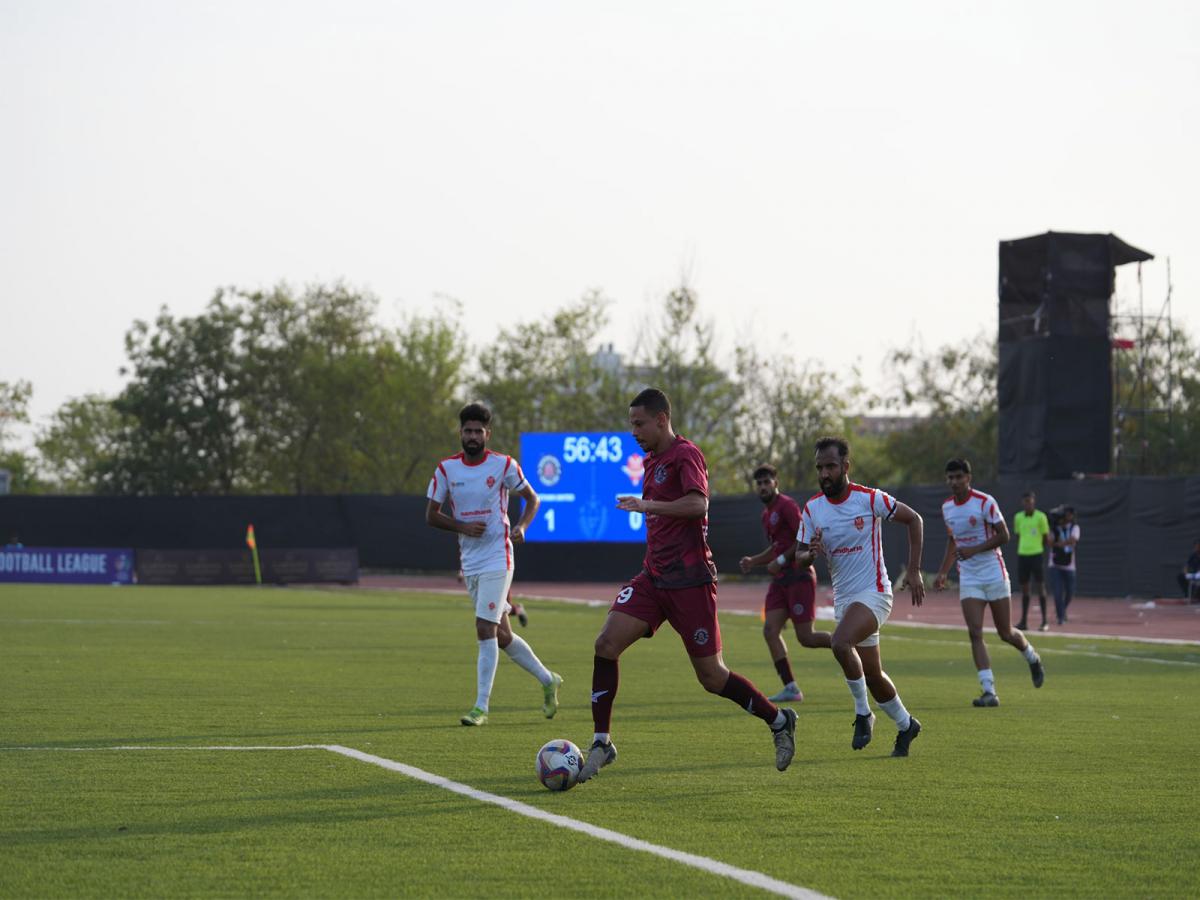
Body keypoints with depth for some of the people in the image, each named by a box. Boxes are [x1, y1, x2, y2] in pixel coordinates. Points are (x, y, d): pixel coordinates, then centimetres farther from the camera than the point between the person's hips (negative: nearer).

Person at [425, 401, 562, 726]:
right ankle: (547, 680, 31)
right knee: (501, 636, 11)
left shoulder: (504, 465, -4)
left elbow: (532, 499, 8)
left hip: (497, 559, -5)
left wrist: (521, 526, -11)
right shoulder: (446, 468, 2)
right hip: (470, 562, 5)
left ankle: (481, 707, -11)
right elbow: (432, 514, 6)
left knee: (485, 630, -14)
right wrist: (462, 527, -11)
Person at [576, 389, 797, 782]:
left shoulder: (686, 454, -11)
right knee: (606, 643, -11)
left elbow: (697, 503, -29)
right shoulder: (650, 461, 17)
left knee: (711, 677, -2)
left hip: (689, 580, -8)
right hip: (653, 577, 8)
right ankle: (601, 743, -6)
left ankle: (779, 721, 20)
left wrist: (649, 505, -33)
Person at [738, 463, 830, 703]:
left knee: (806, 638, -9)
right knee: (770, 630, -6)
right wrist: (752, 561, 14)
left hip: (799, 577, -9)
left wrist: (781, 561, -18)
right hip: (781, 580, 9)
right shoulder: (767, 513, 18)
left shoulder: (787, 506, -10)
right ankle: (790, 688, -5)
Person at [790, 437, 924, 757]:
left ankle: (863, 713, -14)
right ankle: (905, 725, 35)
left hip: (873, 592, -6)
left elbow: (913, 519, 0)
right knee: (872, 675, 12)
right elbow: (798, 557, 6)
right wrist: (810, 553, -19)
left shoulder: (870, 499, -12)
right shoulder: (812, 509, 1)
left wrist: (914, 571, -3)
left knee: (841, 642, -31)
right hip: (843, 598, 6)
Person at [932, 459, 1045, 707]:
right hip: (968, 578, 4)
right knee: (975, 633, -11)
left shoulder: (985, 502, -12)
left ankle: (1032, 658, 38)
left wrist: (974, 550, -22)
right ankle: (989, 691, -13)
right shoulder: (947, 506, 7)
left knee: (1006, 633, 5)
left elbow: (1003, 535, -13)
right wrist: (943, 572, 15)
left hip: (994, 574, -4)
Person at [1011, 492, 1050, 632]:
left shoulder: (1040, 517, -3)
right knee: (1024, 587, 6)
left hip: (1037, 554, -4)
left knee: (1040, 586, -3)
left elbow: (1046, 538, 3)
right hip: (1022, 555, 4)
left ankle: (1044, 620, 2)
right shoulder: (1018, 517, 9)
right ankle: (1024, 621, 10)